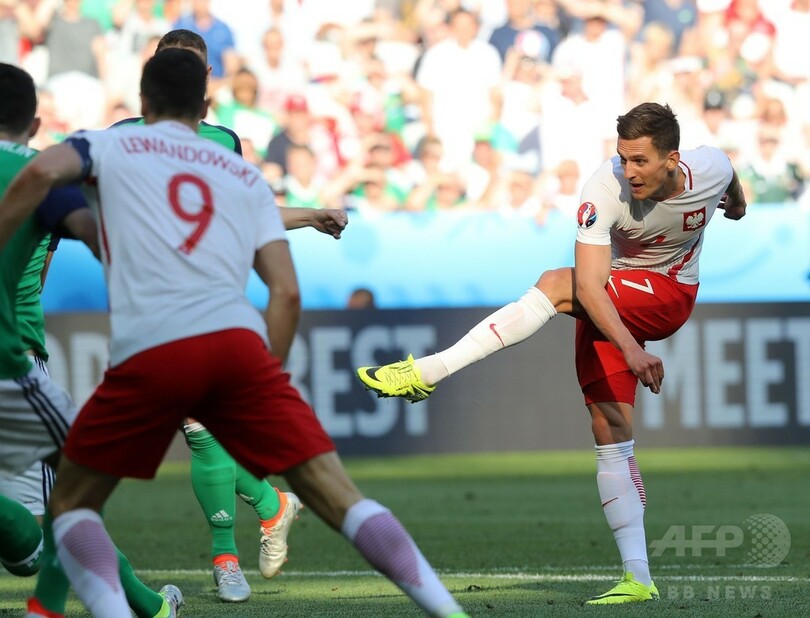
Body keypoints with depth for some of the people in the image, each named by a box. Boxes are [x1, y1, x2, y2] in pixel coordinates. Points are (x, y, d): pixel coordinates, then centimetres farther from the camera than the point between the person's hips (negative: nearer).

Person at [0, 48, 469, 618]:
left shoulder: (111, 146, 20)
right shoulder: (247, 176, 27)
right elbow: (287, 293, 17)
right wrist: (266, 379, 23)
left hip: (150, 351, -2)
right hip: (240, 341, 2)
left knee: (72, 504, 15)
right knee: (339, 496, 1)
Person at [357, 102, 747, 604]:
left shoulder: (712, 168, -18)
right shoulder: (606, 190, -25)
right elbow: (589, 284, -35)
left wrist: (737, 204, 35)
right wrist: (629, 346, -50)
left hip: (671, 296, -2)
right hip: (612, 308, 2)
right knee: (610, 435, -7)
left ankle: (429, 371, -33)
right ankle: (639, 578, -2)